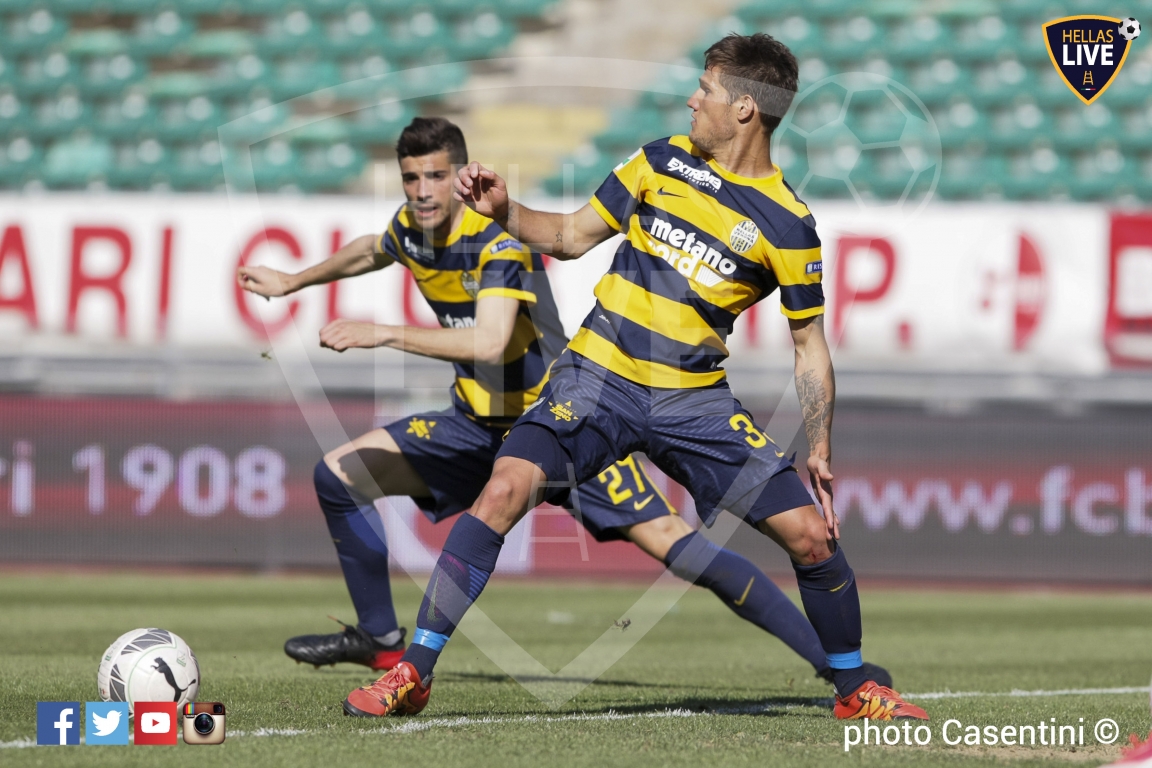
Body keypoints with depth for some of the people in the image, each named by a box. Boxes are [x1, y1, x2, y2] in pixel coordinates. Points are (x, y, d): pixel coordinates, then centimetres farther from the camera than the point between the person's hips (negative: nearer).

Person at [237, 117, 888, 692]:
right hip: (480, 424, 8)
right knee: (339, 475, 3)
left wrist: (383, 334, -34)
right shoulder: (412, 229, 0)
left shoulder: (499, 239, -24)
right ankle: (381, 640, 19)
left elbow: (488, 343, -38)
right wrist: (292, 282, 39)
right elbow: (370, 252, 26)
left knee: (668, 541, -19)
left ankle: (832, 657, -20)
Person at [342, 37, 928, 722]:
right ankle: (413, 673, -14)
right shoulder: (663, 162, 5)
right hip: (598, 376, 1)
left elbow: (810, 345, 4)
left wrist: (819, 452, 0)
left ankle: (855, 690, 17)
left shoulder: (787, 224, -3)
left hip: (693, 399, -1)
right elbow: (572, 236, 14)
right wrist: (504, 211, -2)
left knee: (810, 533, -8)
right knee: (503, 493, -21)